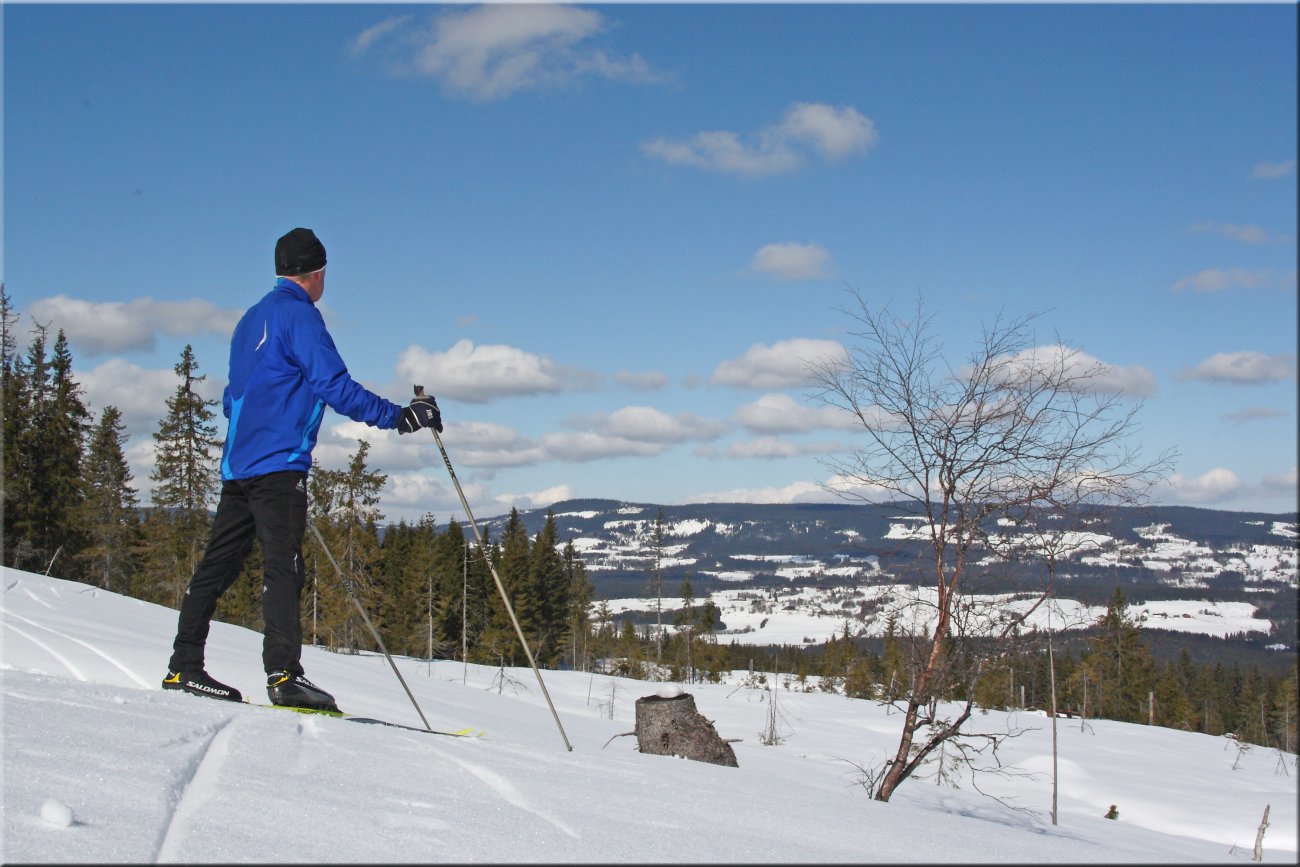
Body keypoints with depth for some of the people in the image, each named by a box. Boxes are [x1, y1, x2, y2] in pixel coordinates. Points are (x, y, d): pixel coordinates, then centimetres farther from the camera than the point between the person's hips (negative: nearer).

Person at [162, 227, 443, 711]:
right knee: (283, 567, -14)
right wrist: (398, 416, -15)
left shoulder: (252, 319, 21)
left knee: (218, 565, 10)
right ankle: (284, 674, -21)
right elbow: (334, 386, -16)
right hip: (278, 465, -9)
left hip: (237, 465, 9)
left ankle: (184, 667, 12)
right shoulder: (299, 314, -6)